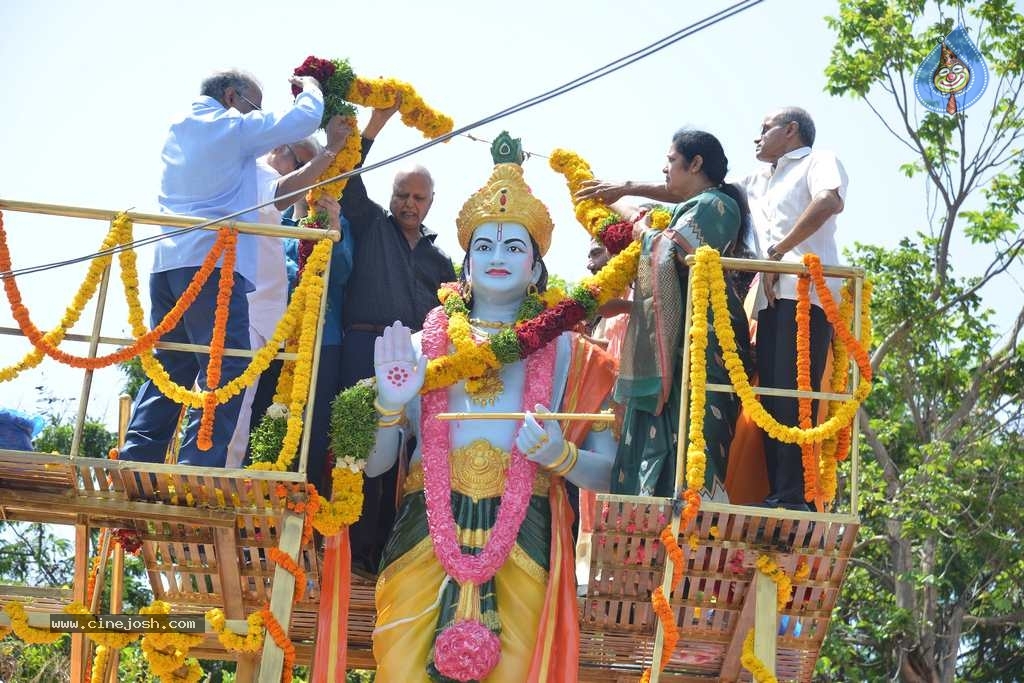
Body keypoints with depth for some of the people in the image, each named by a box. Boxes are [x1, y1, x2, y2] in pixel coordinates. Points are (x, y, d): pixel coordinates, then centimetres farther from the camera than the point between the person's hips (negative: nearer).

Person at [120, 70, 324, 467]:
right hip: (214, 262, -8)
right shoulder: (234, 127, 0)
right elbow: (304, 118, 2)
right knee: (225, 372, -11)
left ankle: (135, 466, 6)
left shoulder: (178, 131, 23)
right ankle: (198, 474, -19)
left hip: (167, 263, 8)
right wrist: (310, 87, 22)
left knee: (171, 370, 11)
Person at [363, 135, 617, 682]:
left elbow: (610, 472, 4)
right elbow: (372, 464, 6)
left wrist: (559, 455, -15)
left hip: (523, 542, -1)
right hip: (429, 534, 1)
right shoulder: (422, 346, 10)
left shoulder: (563, 353, 7)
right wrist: (390, 403, -12)